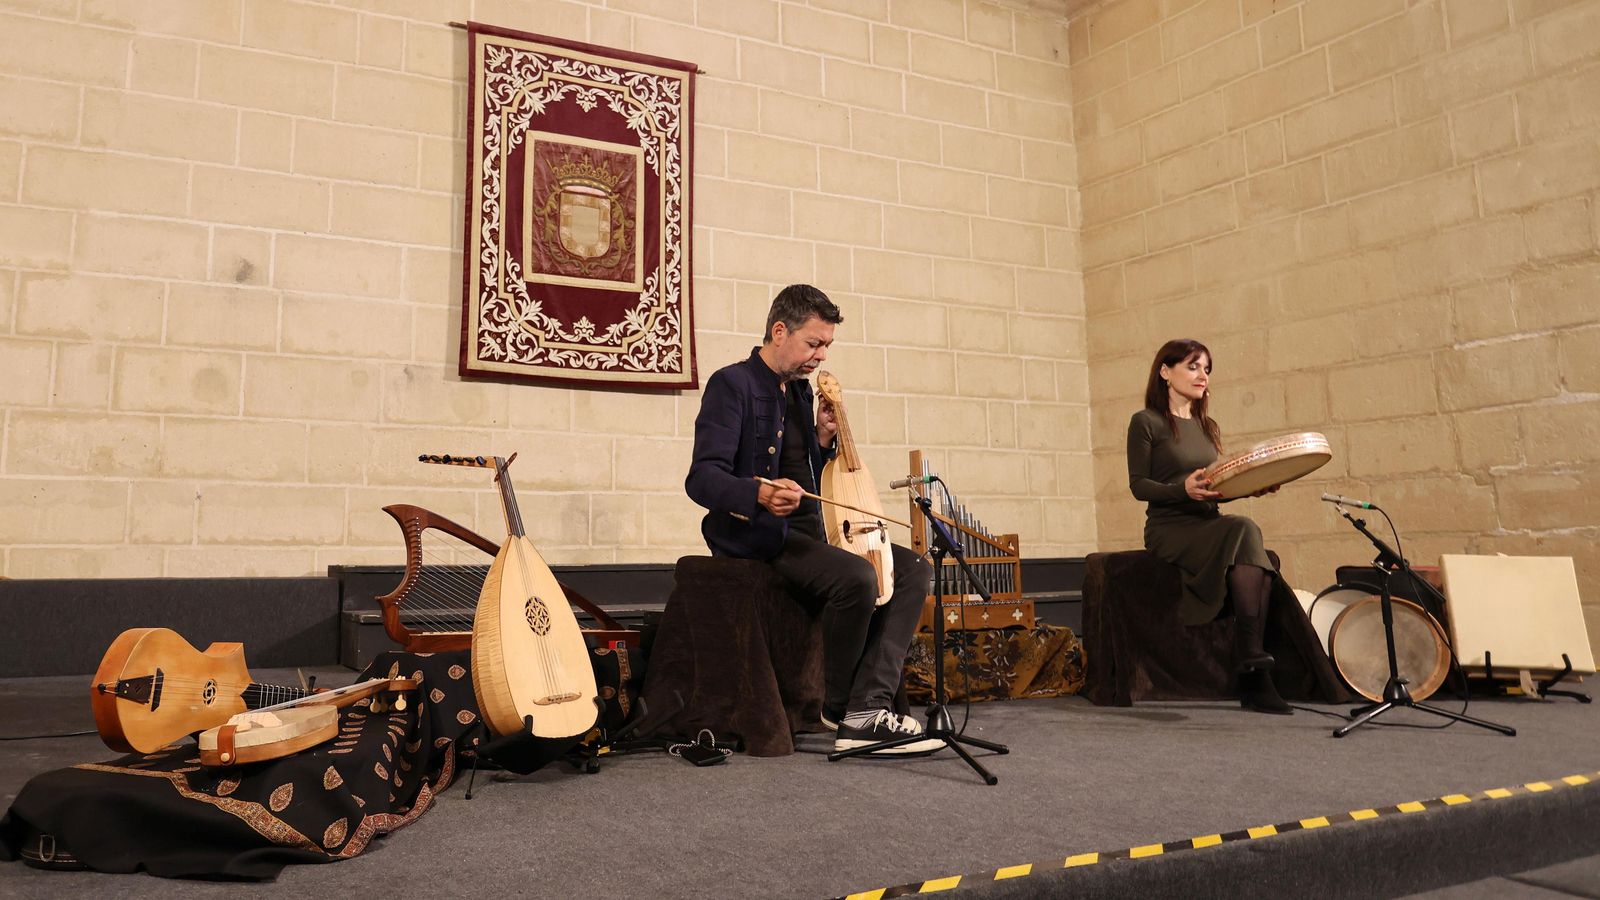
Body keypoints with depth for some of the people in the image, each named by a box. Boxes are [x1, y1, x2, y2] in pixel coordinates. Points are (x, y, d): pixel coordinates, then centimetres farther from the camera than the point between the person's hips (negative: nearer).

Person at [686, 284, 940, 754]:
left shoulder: (799, 390, 18)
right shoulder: (732, 384, -8)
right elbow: (702, 478, -20)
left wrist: (823, 438, 3)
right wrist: (761, 494, -39)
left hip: (806, 532, 9)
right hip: (756, 536, -9)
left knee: (914, 569, -4)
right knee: (857, 576, -32)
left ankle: (867, 712, -15)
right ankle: (838, 708, -8)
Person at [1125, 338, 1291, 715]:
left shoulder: (1207, 427, 22)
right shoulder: (1146, 422, 0)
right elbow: (1138, 485, -6)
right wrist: (1183, 489, -23)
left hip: (1209, 526, 6)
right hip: (1169, 528, -6)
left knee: (1256, 561, -29)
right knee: (1244, 530, -34)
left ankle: (1253, 680, -34)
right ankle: (1255, 666, -35)